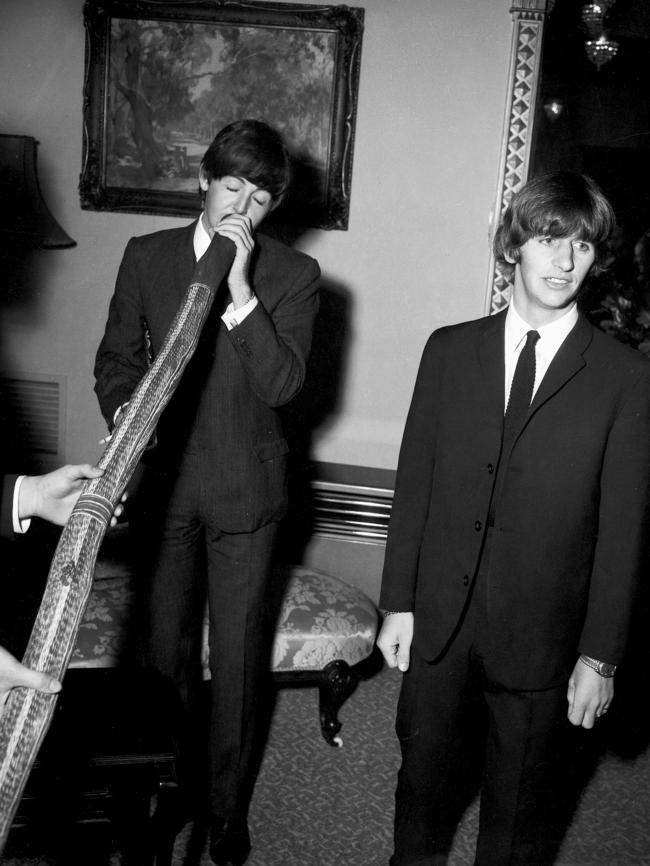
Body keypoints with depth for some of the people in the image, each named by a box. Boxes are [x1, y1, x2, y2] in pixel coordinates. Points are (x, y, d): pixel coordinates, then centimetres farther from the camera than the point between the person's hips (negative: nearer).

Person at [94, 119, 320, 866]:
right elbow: (117, 357, 8)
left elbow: (282, 384, -14)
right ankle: (172, 783, 40)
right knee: (165, 643, 16)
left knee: (237, 655, 6)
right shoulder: (146, 256, 3)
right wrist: (123, 411, -12)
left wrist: (241, 290, -22)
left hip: (243, 492, -2)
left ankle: (228, 805, 27)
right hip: (161, 481, 2)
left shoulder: (293, 275, -4)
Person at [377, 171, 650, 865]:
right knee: (425, 770, 21)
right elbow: (413, 483, 2)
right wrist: (398, 603, 1)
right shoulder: (449, 350, 1)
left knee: (522, 804, 16)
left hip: (541, 636, -2)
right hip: (438, 620, 2)